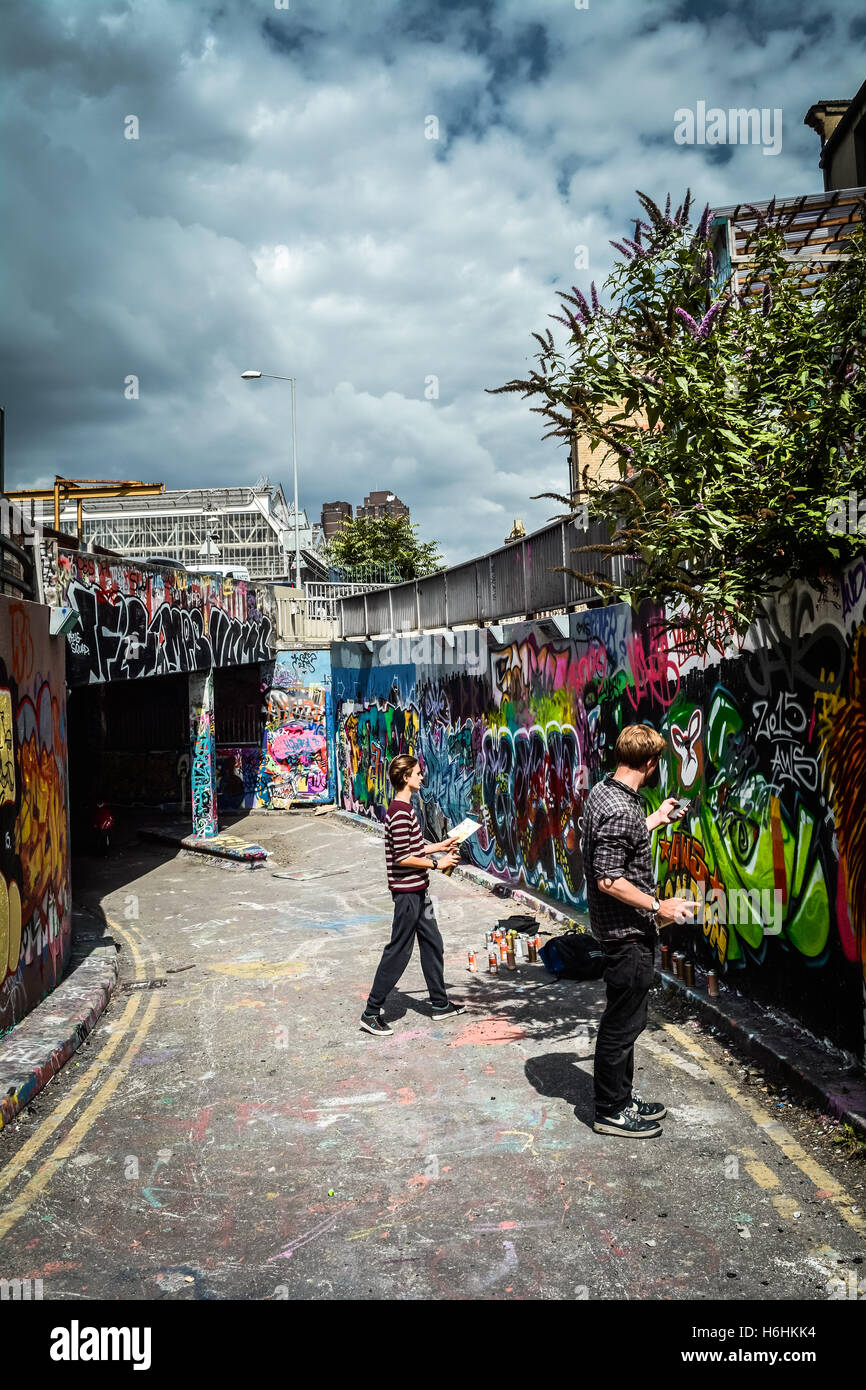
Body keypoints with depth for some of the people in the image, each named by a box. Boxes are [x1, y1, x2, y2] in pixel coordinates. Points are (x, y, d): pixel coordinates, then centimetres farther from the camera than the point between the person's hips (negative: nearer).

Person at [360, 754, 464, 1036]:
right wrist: (437, 863, -16)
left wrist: (438, 846, 16)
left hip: (417, 891, 10)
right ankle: (371, 1012, 6)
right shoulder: (400, 812, -20)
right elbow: (402, 857, -23)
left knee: (432, 944, 17)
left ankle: (440, 1004, 29)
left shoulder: (404, 809, 11)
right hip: (407, 892, -10)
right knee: (398, 952, -3)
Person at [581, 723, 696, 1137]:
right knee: (623, 1022, 3)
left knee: (625, 1018, 20)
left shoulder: (602, 792, 5)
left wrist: (655, 820, 27)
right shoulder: (621, 810, -25)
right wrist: (658, 907, -19)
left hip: (623, 930, 10)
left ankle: (622, 1097, 34)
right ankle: (611, 1112, 17)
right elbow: (608, 880, -27)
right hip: (628, 932, -10)